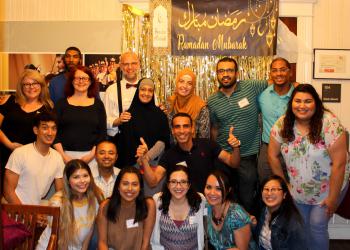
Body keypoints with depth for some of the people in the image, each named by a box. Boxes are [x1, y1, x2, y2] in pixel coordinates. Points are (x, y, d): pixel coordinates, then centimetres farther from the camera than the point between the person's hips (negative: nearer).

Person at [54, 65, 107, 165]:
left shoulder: (98, 104, 6)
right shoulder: (62, 103, 7)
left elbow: (102, 133, 3)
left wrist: (92, 154, -7)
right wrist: (62, 155, -6)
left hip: (90, 155, 0)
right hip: (66, 154, 0)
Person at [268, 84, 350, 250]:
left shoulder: (329, 124, -23)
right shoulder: (282, 124, -12)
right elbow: (272, 155, -2)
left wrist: (333, 198, -18)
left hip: (328, 188, -3)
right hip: (298, 191, 4)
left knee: (317, 225, -5)